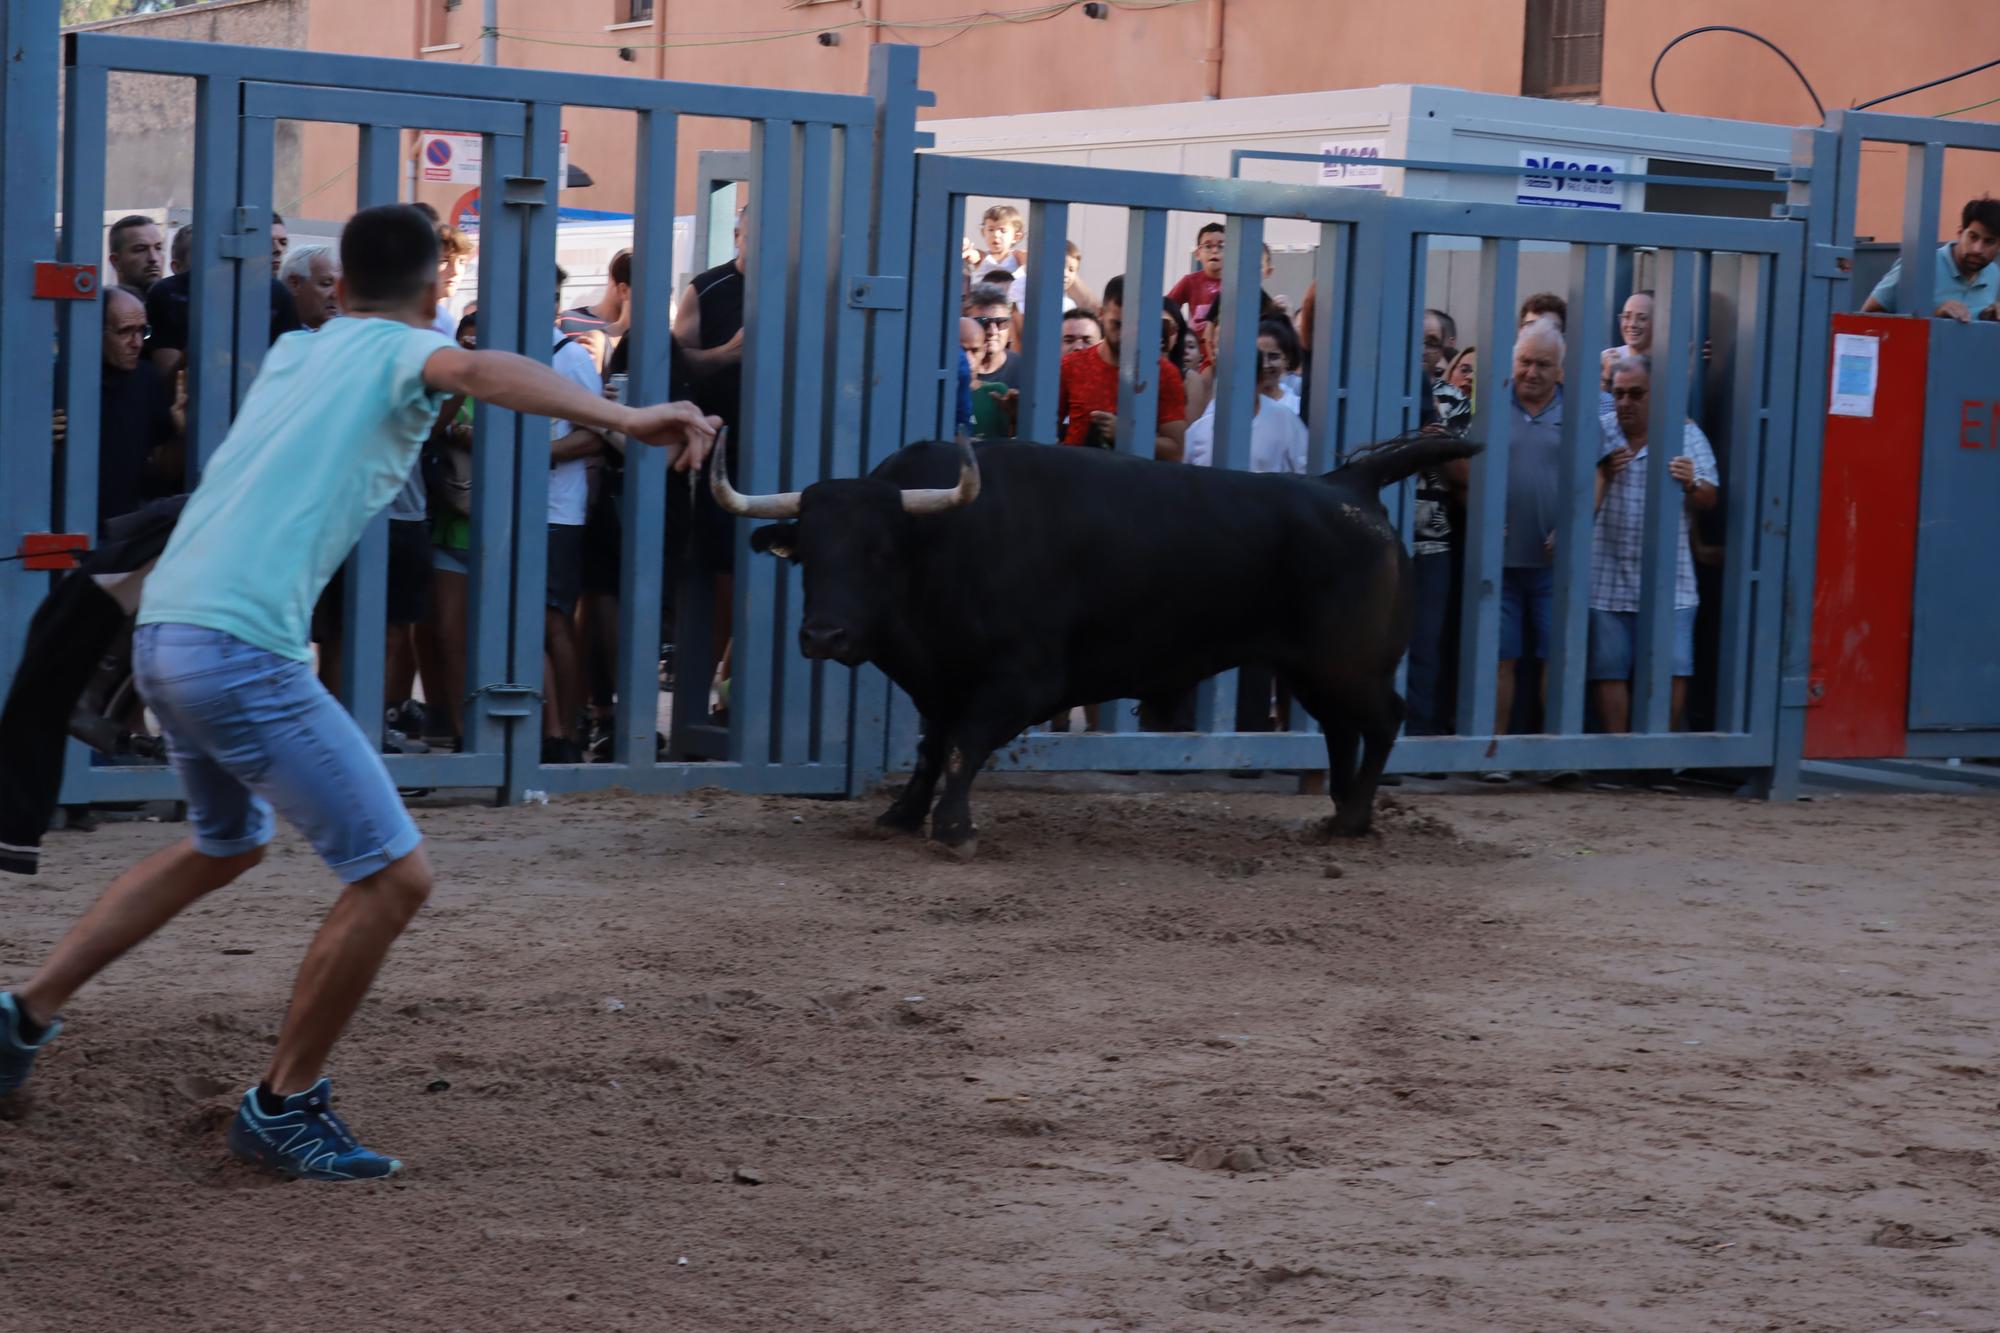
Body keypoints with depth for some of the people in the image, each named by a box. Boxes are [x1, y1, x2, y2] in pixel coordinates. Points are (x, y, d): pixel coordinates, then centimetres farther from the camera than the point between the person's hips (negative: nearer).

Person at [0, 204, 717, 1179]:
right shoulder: (395, 351, -1)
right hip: (239, 650, -9)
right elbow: (478, 371, -25)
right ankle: (282, 1107, 6)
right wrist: (622, 417, -38)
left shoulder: (293, 354, 22)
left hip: (162, 633, 9)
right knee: (394, 876, -4)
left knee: (226, 846, 32)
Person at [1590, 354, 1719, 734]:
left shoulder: (1686, 436, 7)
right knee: (1608, 670, 1)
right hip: (1608, 578, 1)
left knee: (1672, 671, -6)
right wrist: (1602, 471, -10)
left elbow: (1709, 500, 3)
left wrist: (1692, 484, -19)